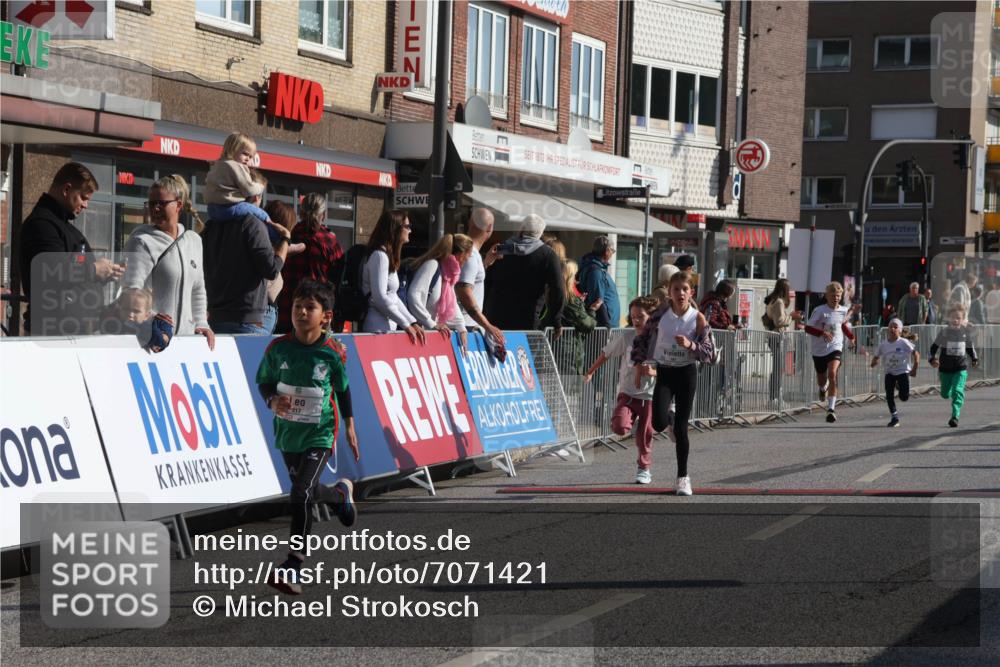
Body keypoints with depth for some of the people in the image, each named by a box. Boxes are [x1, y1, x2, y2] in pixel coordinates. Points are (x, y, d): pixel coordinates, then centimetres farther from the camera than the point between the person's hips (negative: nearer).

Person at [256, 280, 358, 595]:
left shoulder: (333, 351, -12)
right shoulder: (278, 348, -9)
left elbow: (342, 387, 4)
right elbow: (264, 381, 4)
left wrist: (349, 425, 9)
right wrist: (273, 400, -17)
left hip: (320, 433, -4)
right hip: (288, 431, 4)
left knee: (301, 495, -18)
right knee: (306, 492, 21)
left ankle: (293, 568, -11)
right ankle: (341, 493, 57)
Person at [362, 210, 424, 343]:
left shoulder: (389, 257, 18)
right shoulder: (379, 256, -11)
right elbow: (380, 298, -18)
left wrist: (413, 322, 9)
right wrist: (405, 324, -13)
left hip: (389, 327, 9)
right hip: (378, 329, -9)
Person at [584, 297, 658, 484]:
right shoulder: (627, 336, -3)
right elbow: (606, 353, 10)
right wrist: (590, 372, 14)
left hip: (648, 394, -1)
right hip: (627, 392, 1)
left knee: (644, 435, 4)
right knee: (620, 427, -21)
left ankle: (644, 469, 24)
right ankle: (633, 421, 13)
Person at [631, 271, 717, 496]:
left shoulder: (698, 319, -7)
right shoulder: (660, 315, -4)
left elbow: (710, 351, -6)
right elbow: (641, 340, 6)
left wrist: (690, 345, -23)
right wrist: (640, 366, -1)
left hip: (686, 373, -1)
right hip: (664, 372, 1)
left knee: (681, 427, 1)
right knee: (659, 423, -16)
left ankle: (683, 477, 12)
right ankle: (669, 419, 25)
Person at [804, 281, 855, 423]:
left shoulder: (844, 311, 1)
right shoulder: (820, 310, -10)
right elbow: (808, 328, -13)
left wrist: (852, 337, 3)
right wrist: (822, 333, -26)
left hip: (835, 348, 0)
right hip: (819, 349, 0)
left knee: (832, 374, -25)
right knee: (822, 380, 16)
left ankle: (831, 409, -25)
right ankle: (823, 388, 58)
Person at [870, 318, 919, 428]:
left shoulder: (904, 343, -10)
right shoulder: (883, 344, -2)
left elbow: (916, 354, -7)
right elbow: (876, 356, 4)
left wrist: (914, 369, -11)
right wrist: (874, 362, -20)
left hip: (903, 371, -3)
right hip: (890, 372, 3)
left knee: (904, 397, -9)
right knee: (889, 396, -9)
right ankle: (894, 417, 6)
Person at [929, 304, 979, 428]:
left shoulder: (966, 332, 0)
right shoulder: (944, 332, -4)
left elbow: (970, 347, 16)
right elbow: (934, 346, 5)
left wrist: (974, 359, 4)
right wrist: (933, 358, -7)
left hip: (960, 368, -1)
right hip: (945, 368, 1)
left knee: (958, 391, -17)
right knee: (945, 394, 12)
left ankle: (955, 416, -16)